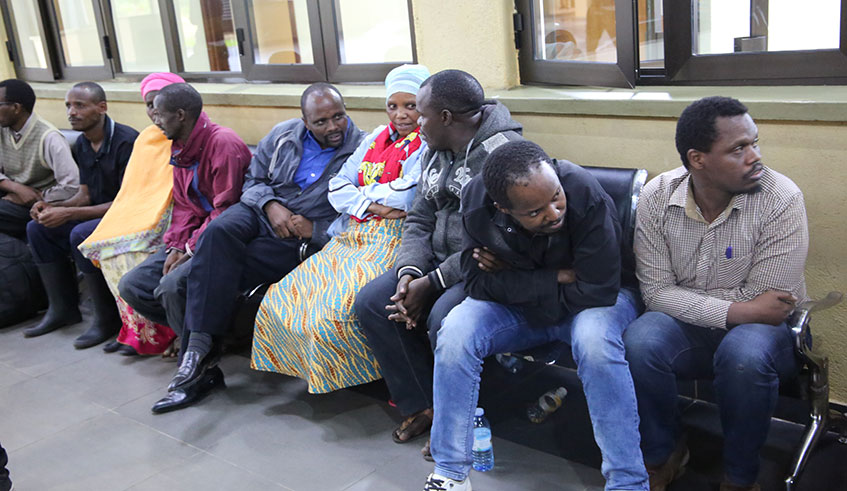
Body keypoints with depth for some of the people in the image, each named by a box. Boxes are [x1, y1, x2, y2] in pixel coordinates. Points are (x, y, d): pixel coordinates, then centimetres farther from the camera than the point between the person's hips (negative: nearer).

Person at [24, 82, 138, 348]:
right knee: (37, 228, 0)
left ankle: (107, 318, -16)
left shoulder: (126, 141, -20)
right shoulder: (82, 144, 8)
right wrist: (52, 207, -9)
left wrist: (68, 213, -23)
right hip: (98, 213, 9)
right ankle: (63, 309, 7)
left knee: (81, 234, -31)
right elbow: (85, 195, 12)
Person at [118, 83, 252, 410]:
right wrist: (175, 246, -1)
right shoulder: (180, 148, 13)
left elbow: (225, 211, -19)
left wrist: (190, 250, -17)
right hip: (191, 241, 10)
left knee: (172, 286, -29)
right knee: (131, 286, -2)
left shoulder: (224, 144, -16)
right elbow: (183, 206, 15)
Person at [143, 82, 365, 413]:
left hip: (299, 240, -4)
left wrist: (315, 230, -15)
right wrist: (270, 204, -6)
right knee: (219, 231, -33)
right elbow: (254, 179, 15)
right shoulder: (283, 135, 9)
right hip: (260, 212, 5)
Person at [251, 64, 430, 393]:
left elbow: (407, 194, -16)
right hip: (353, 237, 8)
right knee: (280, 300, -2)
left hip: (395, 240, -8)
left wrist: (361, 192, 2)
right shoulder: (376, 138, 21)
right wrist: (372, 205, -7)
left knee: (334, 313, -27)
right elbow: (337, 189, 14)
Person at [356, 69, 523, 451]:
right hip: (438, 260, 9)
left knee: (443, 318, -33)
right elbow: (419, 219, 12)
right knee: (370, 302, -6)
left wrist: (432, 283, -22)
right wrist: (410, 271, -9)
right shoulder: (435, 152, 10)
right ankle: (420, 405, 4)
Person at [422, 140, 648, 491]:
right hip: (519, 309, 3)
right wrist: (556, 277, -23)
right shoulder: (477, 200, -19)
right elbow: (477, 282, -17)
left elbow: (598, 292, -29)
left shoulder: (586, 195, -30)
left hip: (584, 304, -2)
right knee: (455, 330, -23)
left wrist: (511, 280, -21)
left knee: (594, 338, -36)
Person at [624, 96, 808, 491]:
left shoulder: (781, 198, -17)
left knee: (743, 354, -35)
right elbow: (655, 292, -12)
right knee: (639, 342, -29)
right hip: (688, 328, 2)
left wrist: (682, 297, -14)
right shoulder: (657, 197, -10)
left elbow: (767, 301, -17)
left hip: (762, 329, -2)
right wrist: (735, 310, -23)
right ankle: (663, 454, 1)